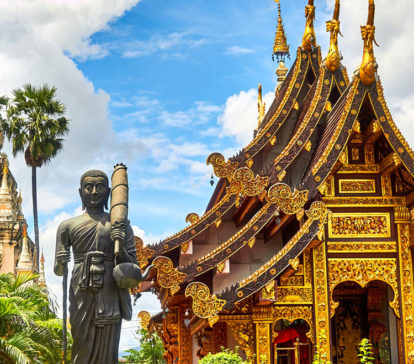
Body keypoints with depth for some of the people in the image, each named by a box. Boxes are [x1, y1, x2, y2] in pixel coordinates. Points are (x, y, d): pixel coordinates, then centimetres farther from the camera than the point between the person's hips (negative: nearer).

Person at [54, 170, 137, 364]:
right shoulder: (68, 226, 12)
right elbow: (58, 271, 13)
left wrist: (121, 248, -11)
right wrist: (60, 263, -9)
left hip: (110, 295, -1)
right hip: (81, 295, 1)